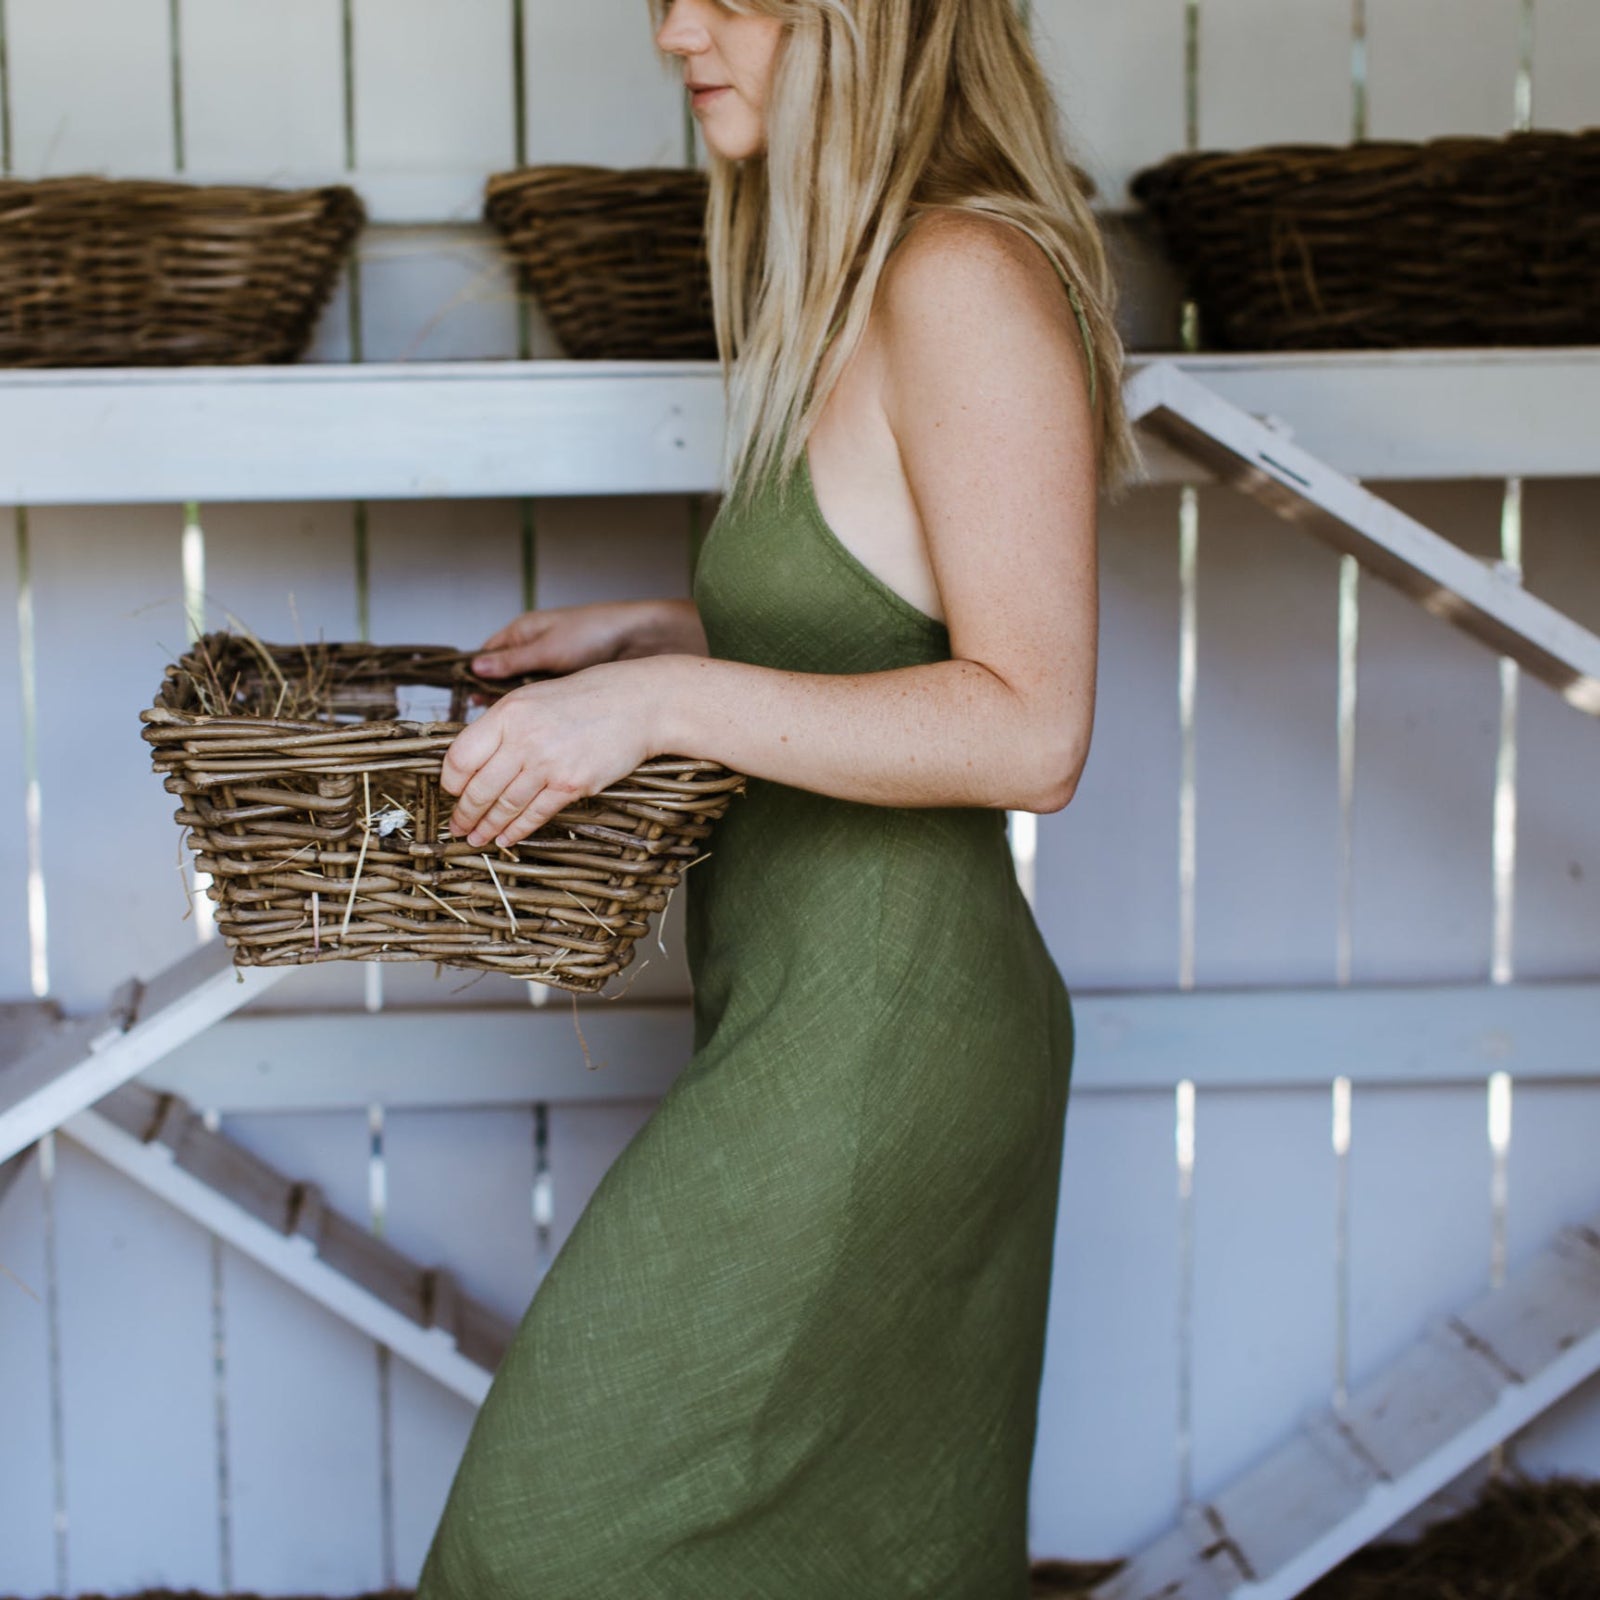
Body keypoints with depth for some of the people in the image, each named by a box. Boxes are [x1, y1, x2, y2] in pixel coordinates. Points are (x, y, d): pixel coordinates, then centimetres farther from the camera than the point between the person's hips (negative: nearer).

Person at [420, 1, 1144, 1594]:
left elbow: (1029, 728, -23)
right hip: (821, 1003, 10)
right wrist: (652, 627, 12)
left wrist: (666, 699, -24)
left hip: (871, 1037, -10)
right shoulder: (867, 276, 11)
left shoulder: (966, 282, -19)